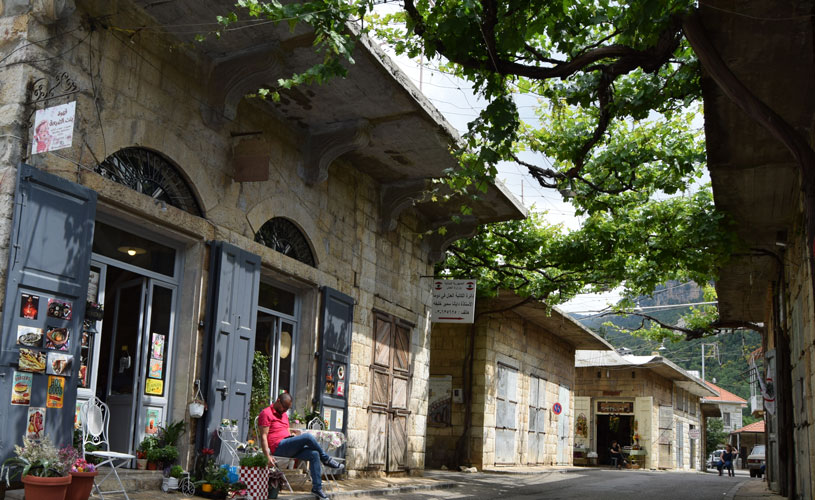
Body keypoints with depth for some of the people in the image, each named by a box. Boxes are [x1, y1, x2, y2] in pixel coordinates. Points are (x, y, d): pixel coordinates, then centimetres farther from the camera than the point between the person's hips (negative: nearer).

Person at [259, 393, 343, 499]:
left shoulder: (284, 414, 25)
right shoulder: (266, 413, -3)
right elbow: (263, 436, -11)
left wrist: (293, 431, 6)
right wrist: (268, 456, -20)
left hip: (289, 448, 9)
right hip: (278, 447, -9)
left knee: (314, 454, -14)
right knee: (308, 437, -25)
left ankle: (317, 488, -13)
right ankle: (326, 459, -5)